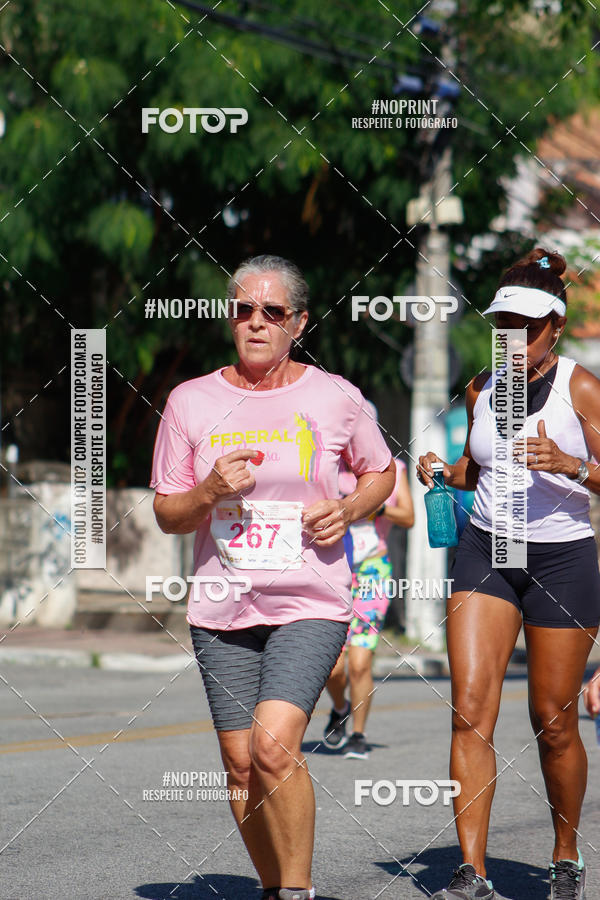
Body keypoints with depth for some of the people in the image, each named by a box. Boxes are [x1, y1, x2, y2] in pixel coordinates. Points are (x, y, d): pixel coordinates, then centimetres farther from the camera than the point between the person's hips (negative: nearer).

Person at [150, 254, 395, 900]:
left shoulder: (335, 398, 1)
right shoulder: (190, 402, 4)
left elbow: (381, 472, 17)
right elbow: (167, 514, 8)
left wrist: (349, 509, -4)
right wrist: (211, 492, -13)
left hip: (311, 604, -3)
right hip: (222, 606, 3)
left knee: (274, 745, -21)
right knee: (240, 764, 5)